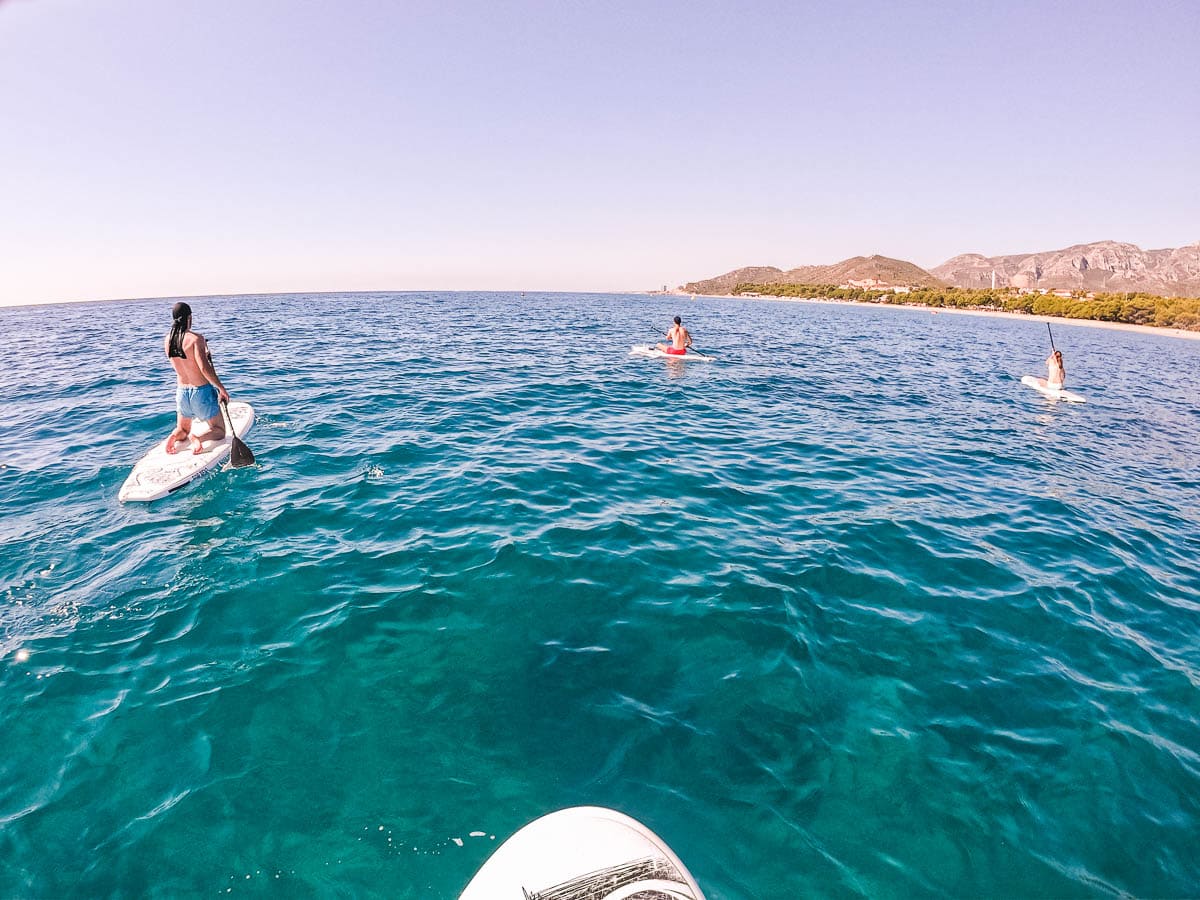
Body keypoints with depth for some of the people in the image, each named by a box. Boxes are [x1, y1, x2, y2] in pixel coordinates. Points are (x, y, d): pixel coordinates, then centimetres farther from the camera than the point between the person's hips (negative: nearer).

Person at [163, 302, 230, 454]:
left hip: (181, 391, 6)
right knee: (219, 431, 9)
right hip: (201, 390, -6)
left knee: (182, 430, 27)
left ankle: (174, 436, -7)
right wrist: (222, 388, -18)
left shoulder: (167, 340, 2)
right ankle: (198, 437, -21)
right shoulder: (196, 338, -17)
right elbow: (205, 368, -25)